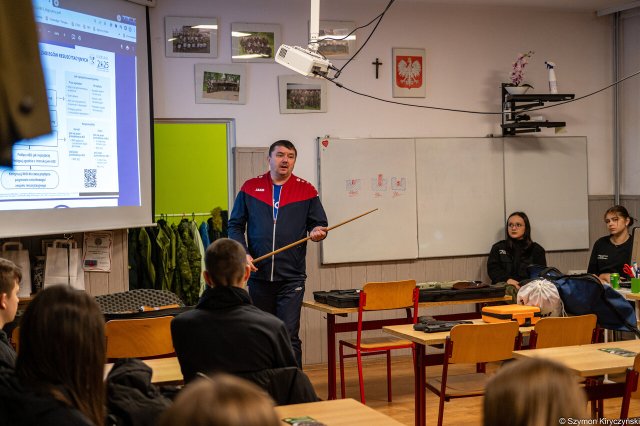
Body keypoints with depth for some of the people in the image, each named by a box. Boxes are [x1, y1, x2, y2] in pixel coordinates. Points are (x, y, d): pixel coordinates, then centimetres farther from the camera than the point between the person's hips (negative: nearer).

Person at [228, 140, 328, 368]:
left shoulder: (306, 190, 5)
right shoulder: (250, 188, 7)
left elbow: (319, 224, 10)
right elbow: (235, 226, 9)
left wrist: (317, 231, -14)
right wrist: (243, 253, -6)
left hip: (291, 277, -2)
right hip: (258, 274, 2)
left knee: (289, 335, -7)